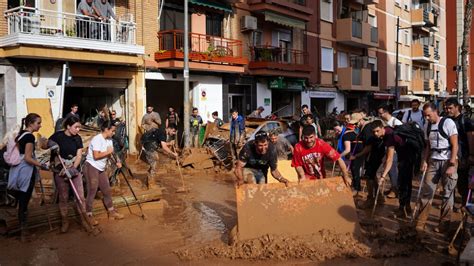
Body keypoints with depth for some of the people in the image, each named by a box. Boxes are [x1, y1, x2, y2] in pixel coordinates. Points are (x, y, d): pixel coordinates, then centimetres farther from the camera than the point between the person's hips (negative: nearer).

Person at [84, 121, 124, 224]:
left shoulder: (109, 140, 9)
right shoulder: (97, 139, -18)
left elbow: (109, 154, 13)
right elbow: (96, 156, -26)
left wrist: (116, 162, -3)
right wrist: (108, 152, -16)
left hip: (101, 169, 9)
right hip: (91, 167, -9)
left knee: (107, 190, 13)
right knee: (92, 192, -6)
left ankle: (111, 211, 25)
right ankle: (89, 215, 1)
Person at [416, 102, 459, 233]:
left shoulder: (448, 123, -10)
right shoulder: (427, 126, 7)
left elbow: (455, 145, -12)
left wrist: (452, 165, -16)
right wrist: (425, 161, 4)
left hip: (448, 161, -5)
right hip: (433, 161, 5)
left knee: (448, 193, 3)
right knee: (427, 190, 1)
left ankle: (444, 223, 15)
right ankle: (421, 221, 9)